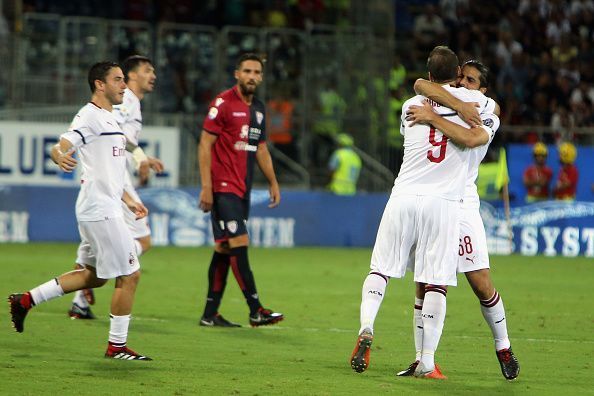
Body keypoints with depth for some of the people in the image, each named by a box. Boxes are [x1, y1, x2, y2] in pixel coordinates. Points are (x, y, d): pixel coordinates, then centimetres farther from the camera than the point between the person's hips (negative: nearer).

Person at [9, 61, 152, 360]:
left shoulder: (109, 119, 19)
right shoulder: (89, 116, -11)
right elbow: (63, 147, -24)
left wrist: (128, 200, 27)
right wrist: (61, 158, -47)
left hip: (105, 209, 10)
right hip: (100, 211, -10)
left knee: (95, 275, 17)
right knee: (129, 275, -7)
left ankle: (26, 300, 23)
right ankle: (117, 346, 2)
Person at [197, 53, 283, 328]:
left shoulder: (258, 109, 15)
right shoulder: (223, 103, -8)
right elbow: (205, 144, -11)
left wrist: (273, 182, 18)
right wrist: (206, 187, -17)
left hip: (242, 189, 8)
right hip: (223, 187, -8)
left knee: (224, 248, 9)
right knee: (239, 243, -13)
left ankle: (210, 314, 12)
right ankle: (255, 310, -13)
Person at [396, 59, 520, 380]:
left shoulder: (489, 111, 3)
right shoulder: (439, 100, 7)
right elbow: (421, 85, -15)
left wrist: (434, 118, -29)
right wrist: (460, 106, -26)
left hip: (460, 203, -2)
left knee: (482, 285, -5)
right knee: (424, 285, 3)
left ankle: (503, 348, 15)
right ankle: (421, 359, 10)